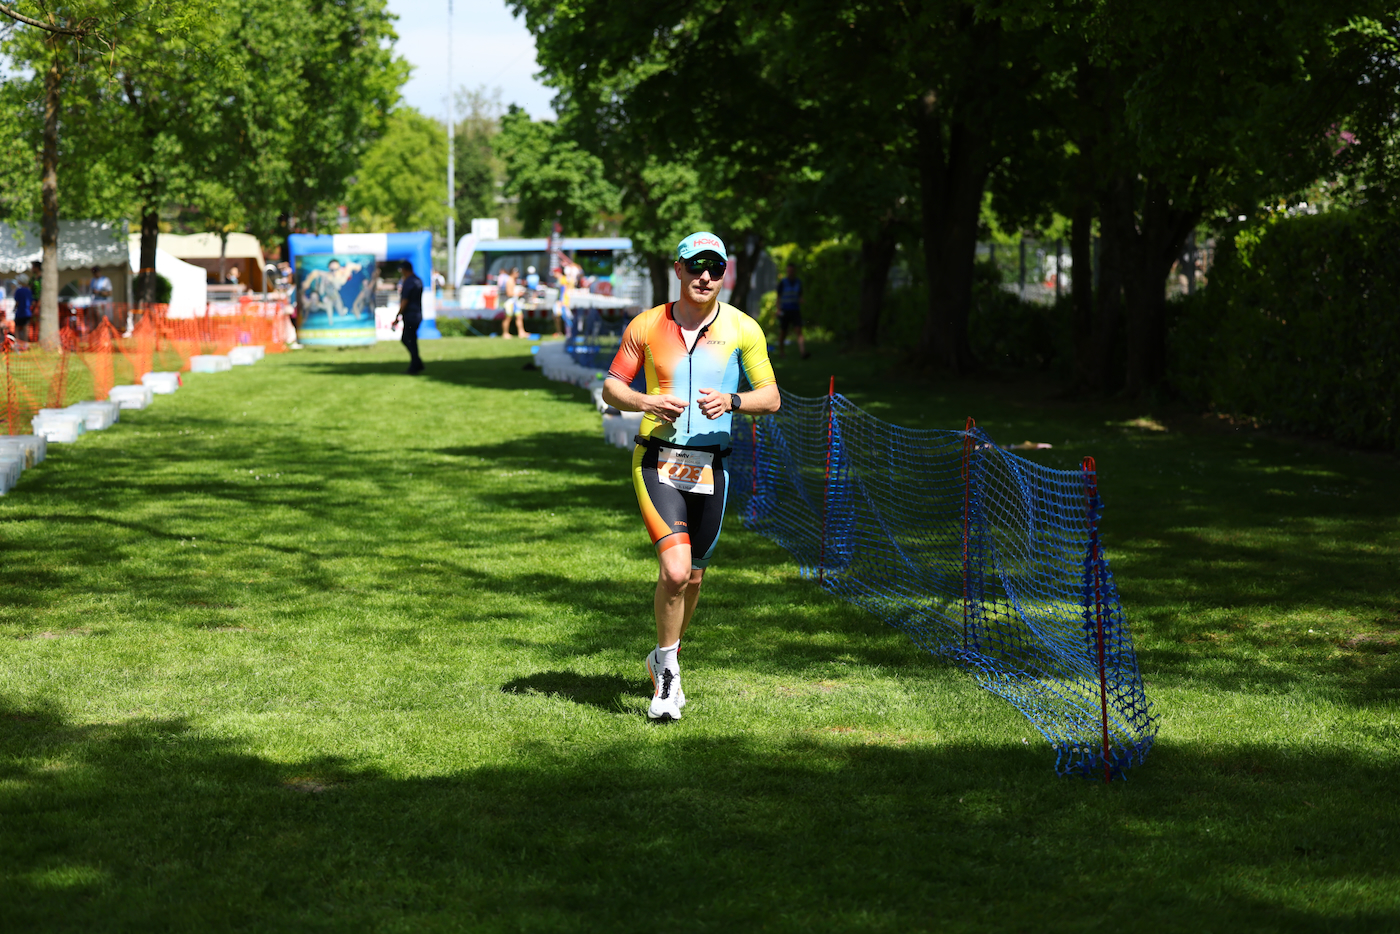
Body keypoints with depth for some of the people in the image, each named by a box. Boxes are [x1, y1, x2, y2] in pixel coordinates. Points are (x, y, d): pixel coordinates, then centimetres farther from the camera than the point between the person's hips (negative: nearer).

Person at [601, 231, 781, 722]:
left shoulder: (742, 328, 1)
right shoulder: (646, 325, 0)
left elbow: (771, 398, 2)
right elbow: (611, 387, 7)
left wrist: (732, 401, -17)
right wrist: (644, 402, -13)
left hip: (711, 469, 2)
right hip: (657, 463, -2)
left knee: (691, 577, 12)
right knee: (675, 570, -18)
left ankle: (664, 660, 37)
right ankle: (667, 668, 2)